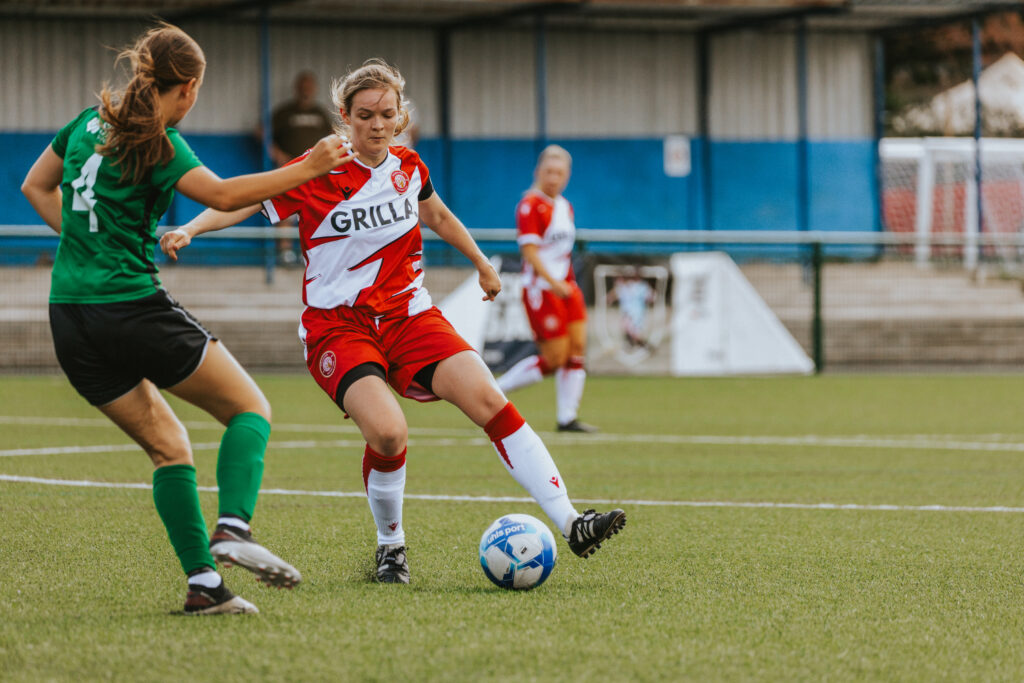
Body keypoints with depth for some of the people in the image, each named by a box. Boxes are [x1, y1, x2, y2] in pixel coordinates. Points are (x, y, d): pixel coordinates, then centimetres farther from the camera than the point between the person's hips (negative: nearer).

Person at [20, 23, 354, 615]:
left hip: (70, 317, 7)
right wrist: (307, 169, -21)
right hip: (133, 307, -7)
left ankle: (203, 583, 4)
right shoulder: (158, 143, -10)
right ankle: (233, 528, -20)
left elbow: (35, 187, 25)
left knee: (168, 447, 14)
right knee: (250, 409, 3)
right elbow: (222, 195, -23)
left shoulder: (92, 122, 13)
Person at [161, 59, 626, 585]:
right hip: (337, 324, -4)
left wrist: (482, 265, 37)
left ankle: (571, 525, -15)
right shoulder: (317, 174, -9)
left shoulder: (407, 166, 5)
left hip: (407, 314, 4)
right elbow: (238, 202, -7)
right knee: (388, 432, -28)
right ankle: (390, 547, 0)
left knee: (488, 400, -17)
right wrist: (188, 230, -25)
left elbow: (438, 216, 26)